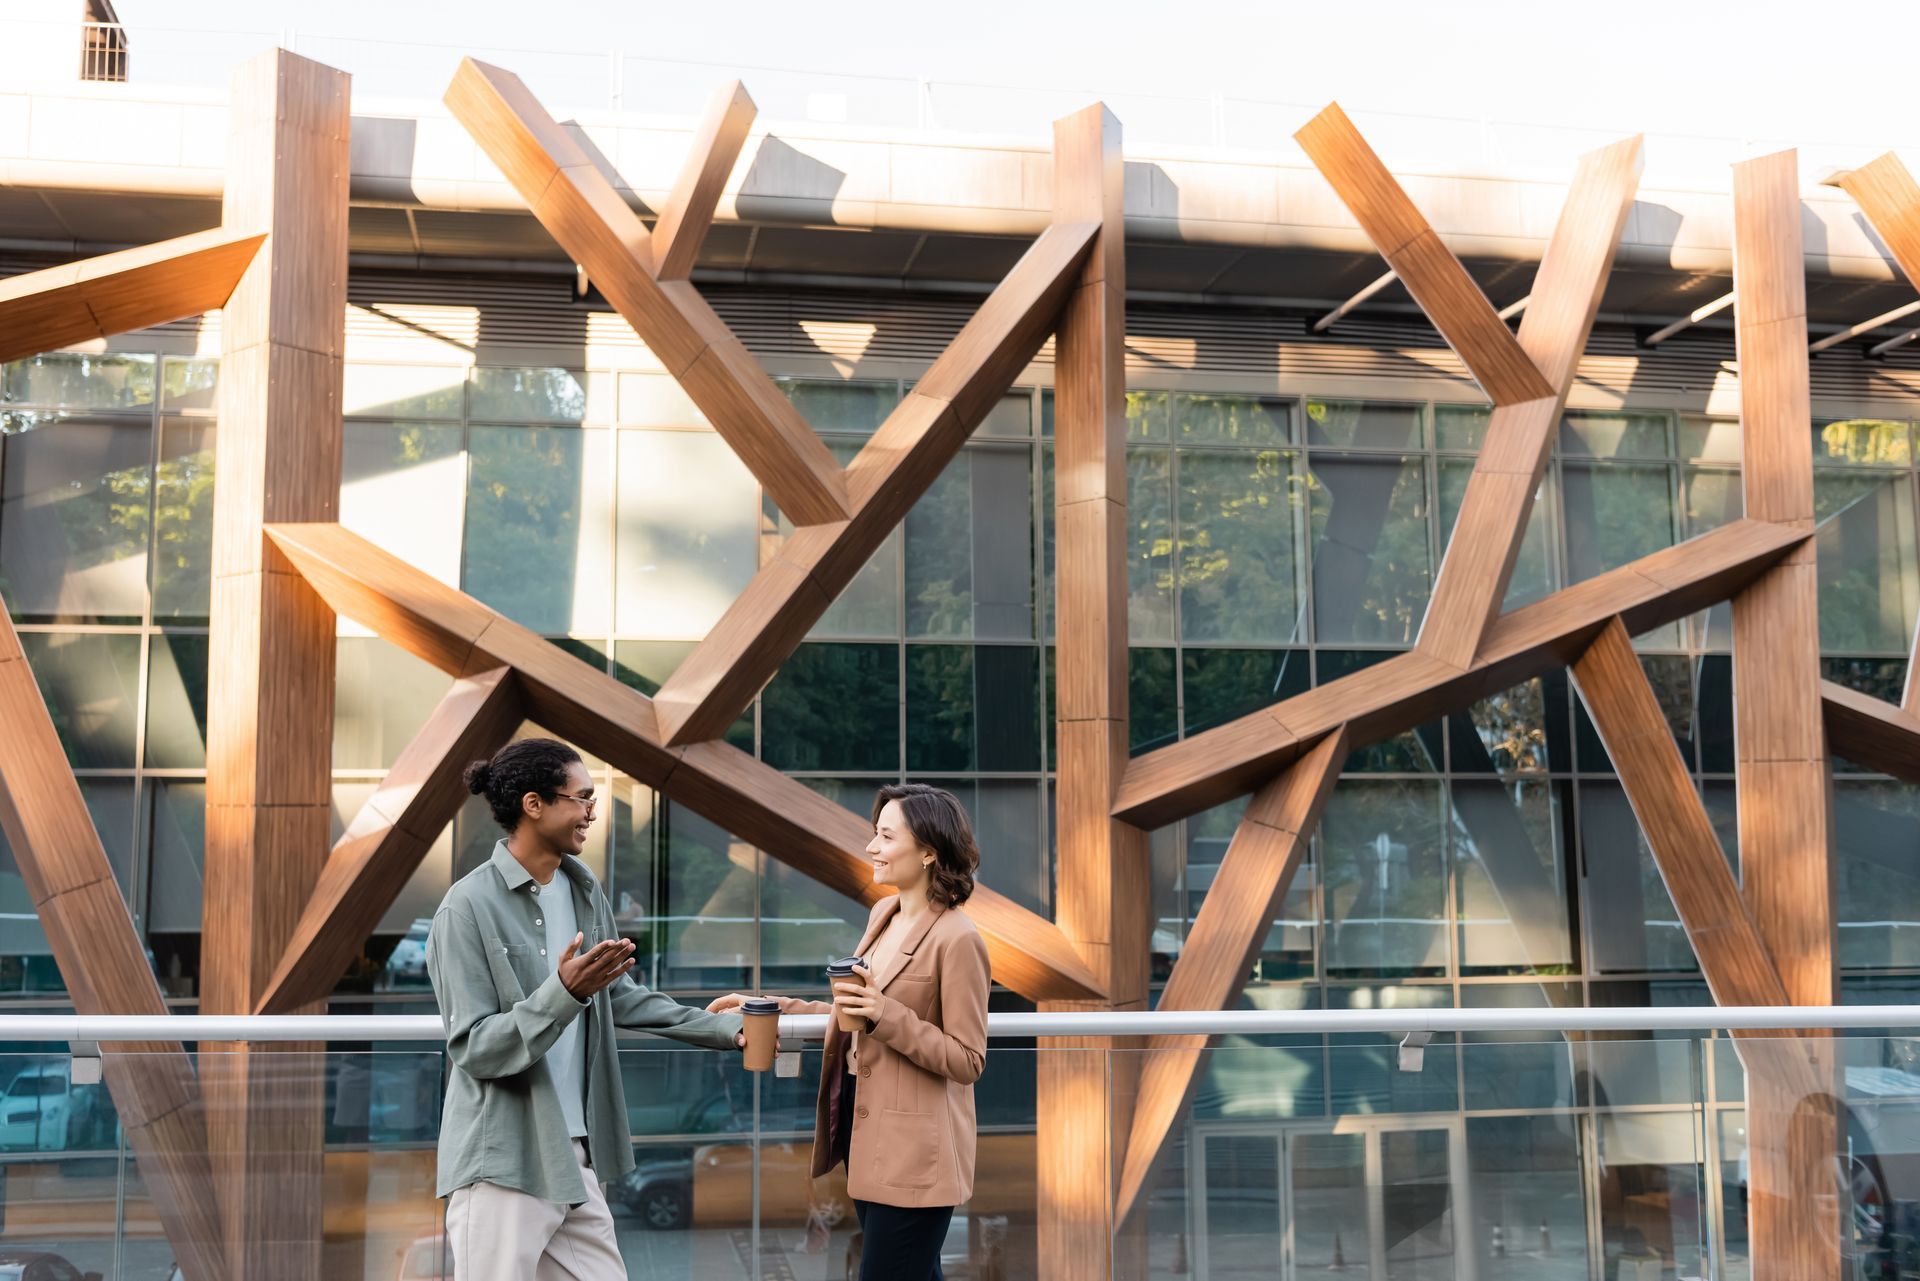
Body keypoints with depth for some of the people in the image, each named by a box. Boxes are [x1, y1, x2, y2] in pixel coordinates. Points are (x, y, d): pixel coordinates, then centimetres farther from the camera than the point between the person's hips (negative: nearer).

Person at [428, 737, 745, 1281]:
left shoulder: (583, 890, 8)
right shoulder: (470, 906, -14)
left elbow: (619, 996, 18)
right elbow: (473, 1048, -16)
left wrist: (723, 1028, 12)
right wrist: (564, 993, -29)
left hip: (574, 1155, 7)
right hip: (503, 1166, -7)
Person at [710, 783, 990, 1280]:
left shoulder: (957, 940, -17)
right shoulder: (884, 914, 9)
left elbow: (967, 1061, -16)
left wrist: (886, 1014, -24)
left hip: (913, 1151, -8)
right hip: (865, 1132, 8)